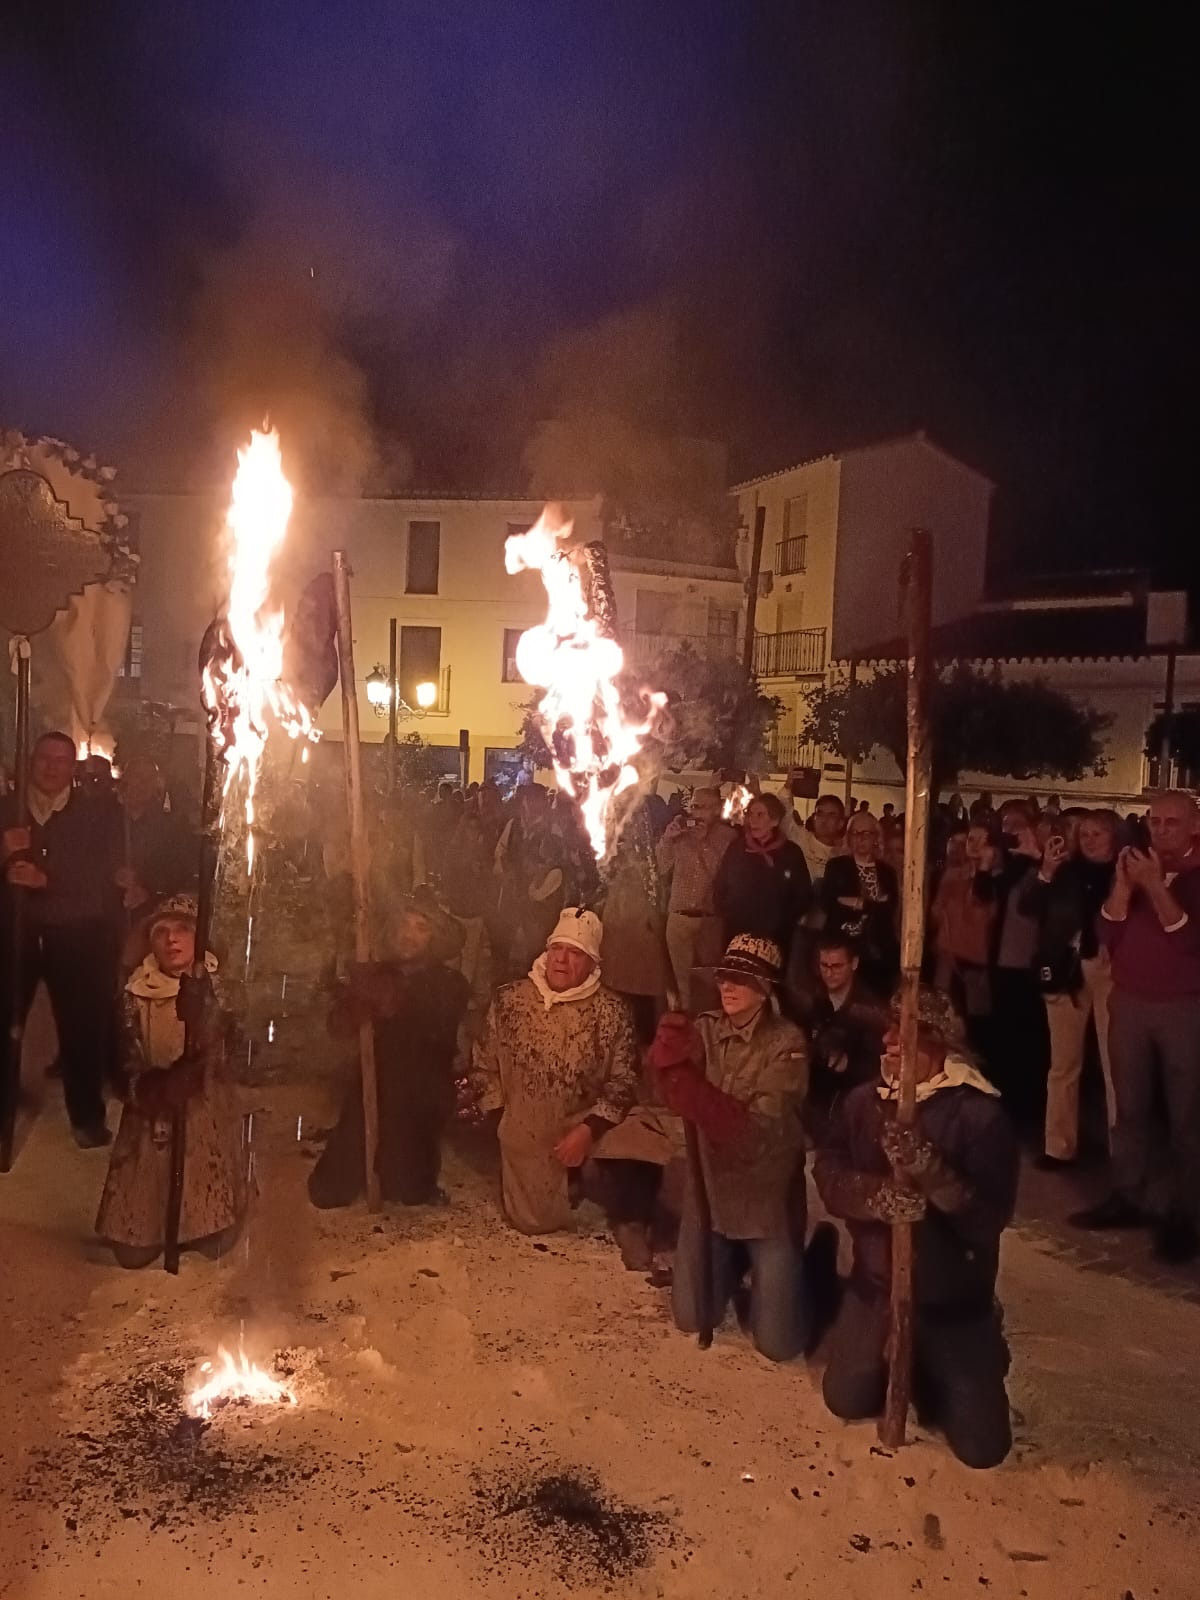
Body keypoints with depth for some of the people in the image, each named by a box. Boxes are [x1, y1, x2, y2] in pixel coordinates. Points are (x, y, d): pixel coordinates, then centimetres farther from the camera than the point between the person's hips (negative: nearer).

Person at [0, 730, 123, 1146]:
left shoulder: (100, 814, 1)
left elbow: (104, 874, -10)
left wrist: (47, 880, -21)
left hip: (76, 935, -2)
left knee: (82, 1026, 5)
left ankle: (87, 1116, 18)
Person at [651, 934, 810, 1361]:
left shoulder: (787, 1043, -19)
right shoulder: (706, 1028, -5)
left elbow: (759, 1128, -27)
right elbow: (679, 1096, -17)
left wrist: (690, 1085, -36)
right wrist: (671, 1060, -39)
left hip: (766, 1197, -4)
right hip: (709, 1188, 4)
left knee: (776, 1343, 6)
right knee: (691, 1319, 16)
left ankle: (766, 1272, 35)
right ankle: (735, 1265, 42)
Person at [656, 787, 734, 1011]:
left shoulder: (727, 836, -2)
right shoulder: (680, 831, 9)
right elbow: (664, 870, 6)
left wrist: (704, 841, -13)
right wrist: (667, 839, -5)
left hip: (711, 918, -3)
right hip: (679, 917, 3)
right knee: (682, 978, 10)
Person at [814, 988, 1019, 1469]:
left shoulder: (981, 1113, -20)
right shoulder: (862, 1101, -6)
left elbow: (989, 1218, -26)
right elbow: (828, 1175, -13)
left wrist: (929, 1170, -41)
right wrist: (877, 1195, -33)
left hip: (954, 1298, -3)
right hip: (877, 1284, 4)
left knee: (982, 1445, -1)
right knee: (847, 1401, 9)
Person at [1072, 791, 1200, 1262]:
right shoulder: (1134, 865, 8)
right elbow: (1108, 936, 1)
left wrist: (1156, 887, -22)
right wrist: (1122, 886, -12)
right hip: (1128, 1002, 4)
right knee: (1129, 1106, 8)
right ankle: (1126, 1198, 16)